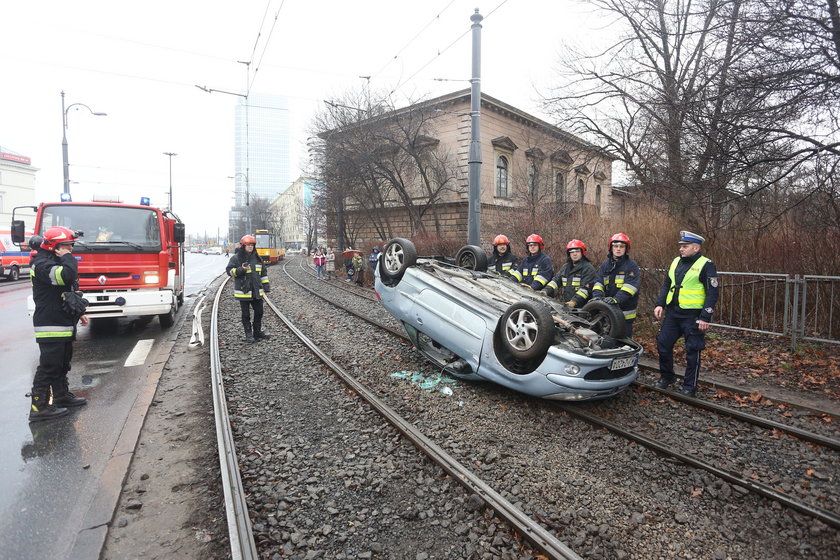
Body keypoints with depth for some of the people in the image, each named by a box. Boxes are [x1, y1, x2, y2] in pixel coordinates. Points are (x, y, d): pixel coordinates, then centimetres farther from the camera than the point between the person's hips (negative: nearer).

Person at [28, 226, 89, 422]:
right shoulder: (42, 264, -16)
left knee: (62, 364, 19)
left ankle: (62, 396, 32)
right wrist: (67, 257, -18)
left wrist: (79, 313, 22)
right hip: (50, 327, -10)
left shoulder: (56, 262, 18)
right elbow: (67, 275, -37)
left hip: (64, 325, 10)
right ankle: (39, 407, 3)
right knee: (48, 366, -5)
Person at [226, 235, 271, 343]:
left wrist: (266, 285, 13)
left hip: (257, 291, 5)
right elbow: (229, 271, -8)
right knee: (246, 314, 5)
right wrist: (241, 269, -24)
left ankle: (258, 332, 28)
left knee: (259, 312, 12)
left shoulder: (257, 257, 11)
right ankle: (248, 334, 16)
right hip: (243, 292, -5)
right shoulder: (236, 258, -5)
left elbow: (263, 272, 17)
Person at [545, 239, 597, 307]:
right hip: (565, 305, 5)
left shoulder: (588, 268, 0)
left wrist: (575, 301, -22)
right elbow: (556, 280, 14)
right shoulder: (565, 267, 21)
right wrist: (546, 291, -4)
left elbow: (585, 288, -11)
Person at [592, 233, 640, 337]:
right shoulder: (606, 265, 12)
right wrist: (597, 296, -18)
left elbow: (631, 285, -16)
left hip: (625, 313, -4)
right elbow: (598, 282, 2)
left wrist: (617, 298, -30)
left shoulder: (631, 265, -3)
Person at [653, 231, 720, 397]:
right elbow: (666, 285, 18)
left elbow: (713, 292, -11)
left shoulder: (706, 265, -8)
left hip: (693, 316, -6)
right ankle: (666, 377, 28)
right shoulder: (676, 262, 11)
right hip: (672, 313, 6)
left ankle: (689, 387, 16)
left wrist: (705, 317, -16)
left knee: (692, 352, 3)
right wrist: (660, 304, 7)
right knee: (663, 344, 10)